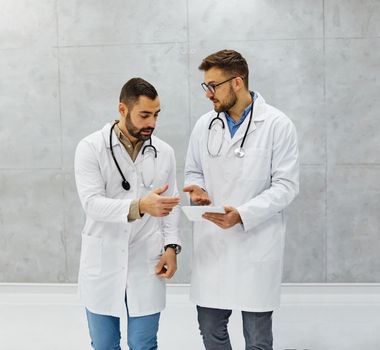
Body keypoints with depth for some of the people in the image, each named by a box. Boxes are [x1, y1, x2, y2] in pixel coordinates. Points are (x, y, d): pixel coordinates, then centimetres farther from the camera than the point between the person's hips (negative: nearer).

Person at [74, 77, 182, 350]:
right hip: (102, 263, -1)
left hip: (147, 264, 2)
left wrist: (171, 246, -6)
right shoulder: (90, 148, -9)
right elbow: (92, 203, -20)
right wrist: (140, 205, -34)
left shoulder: (165, 152, 1)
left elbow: (171, 205, 8)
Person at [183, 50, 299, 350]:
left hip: (256, 245, -4)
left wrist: (242, 214, -23)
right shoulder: (204, 125, 6)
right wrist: (197, 188, -8)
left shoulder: (277, 125, -7)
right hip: (211, 244, 4)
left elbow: (286, 185, -10)